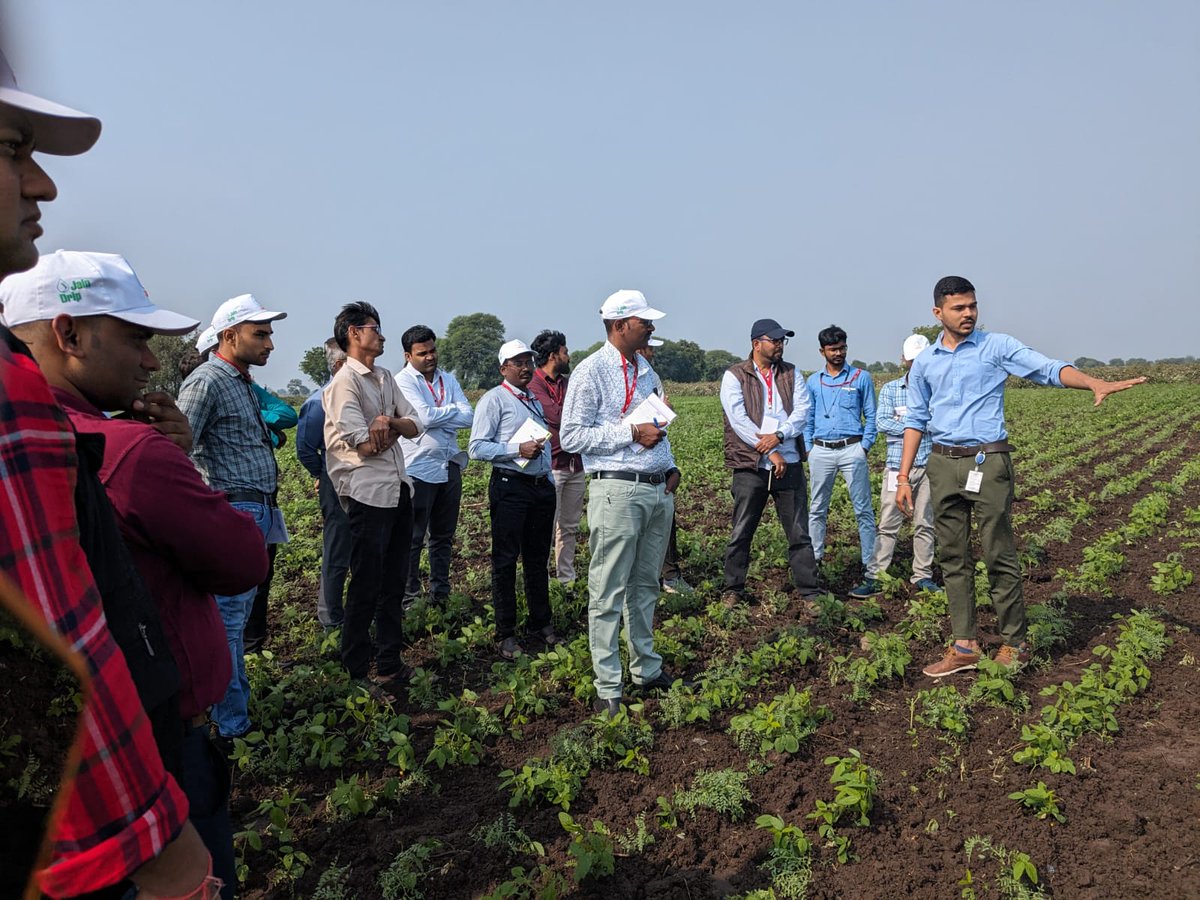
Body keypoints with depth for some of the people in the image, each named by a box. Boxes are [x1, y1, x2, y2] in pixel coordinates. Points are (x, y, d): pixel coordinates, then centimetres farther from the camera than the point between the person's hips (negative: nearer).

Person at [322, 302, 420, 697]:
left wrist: (389, 422, -14)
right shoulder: (345, 382, -10)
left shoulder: (385, 378, 15)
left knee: (395, 582, 14)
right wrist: (395, 429, -1)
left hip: (399, 488, 8)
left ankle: (389, 663, 26)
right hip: (368, 493, -8)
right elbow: (365, 447, -18)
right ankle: (358, 671, 14)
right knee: (366, 586, 0)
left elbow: (413, 427, 7)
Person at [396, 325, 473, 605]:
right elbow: (425, 417, -20)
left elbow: (469, 417, -2)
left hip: (450, 466, 6)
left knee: (444, 535, 15)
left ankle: (441, 591, 27)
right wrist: (453, 409, -5)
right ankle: (409, 595, 14)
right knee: (413, 537, 3)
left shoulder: (448, 379, 10)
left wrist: (437, 416, -12)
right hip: (418, 469, -6)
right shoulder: (403, 381, -6)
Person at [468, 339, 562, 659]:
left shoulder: (536, 402, 18)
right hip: (510, 486, -7)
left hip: (542, 486, 7)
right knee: (506, 561, 0)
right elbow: (477, 447, -13)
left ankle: (541, 624, 27)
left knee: (538, 560, 15)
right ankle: (505, 634, 9)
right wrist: (518, 449, -21)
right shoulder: (494, 399, -5)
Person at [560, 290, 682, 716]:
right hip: (618, 492, -7)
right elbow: (572, 437, -12)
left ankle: (647, 670, 28)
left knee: (645, 586, 15)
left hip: (658, 490, 8)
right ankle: (608, 690, 6)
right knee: (609, 593, -2)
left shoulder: (647, 372, 17)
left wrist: (670, 467, 9)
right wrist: (631, 433, -16)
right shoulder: (591, 371, -6)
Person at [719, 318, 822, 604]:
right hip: (751, 466, -3)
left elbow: (802, 410, 1)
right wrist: (770, 452, -14)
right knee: (741, 533, 5)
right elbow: (739, 420, -10)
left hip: (789, 464, 3)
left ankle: (810, 591, 15)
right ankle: (733, 591, 17)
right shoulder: (734, 376, 0)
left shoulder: (791, 373, 12)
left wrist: (778, 435, -16)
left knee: (800, 532, 6)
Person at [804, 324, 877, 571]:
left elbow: (871, 416, 5)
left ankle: (870, 562, 5)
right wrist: (808, 449, 6)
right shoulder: (813, 381, 11)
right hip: (821, 451, 3)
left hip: (852, 449, -2)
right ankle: (814, 557, 19)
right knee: (817, 509, 9)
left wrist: (865, 447, -4)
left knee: (863, 509, -1)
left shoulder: (861, 377, 4)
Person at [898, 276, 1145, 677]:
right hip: (942, 465, 4)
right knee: (953, 557, 7)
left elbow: (1048, 369, -10)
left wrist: (1096, 384, -29)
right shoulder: (924, 363, 10)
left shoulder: (997, 346, 1)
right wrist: (904, 476, 8)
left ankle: (1013, 646, 13)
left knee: (999, 556, -2)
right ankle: (965, 647, 15)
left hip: (988, 462, -4)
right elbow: (915, 420, 13)